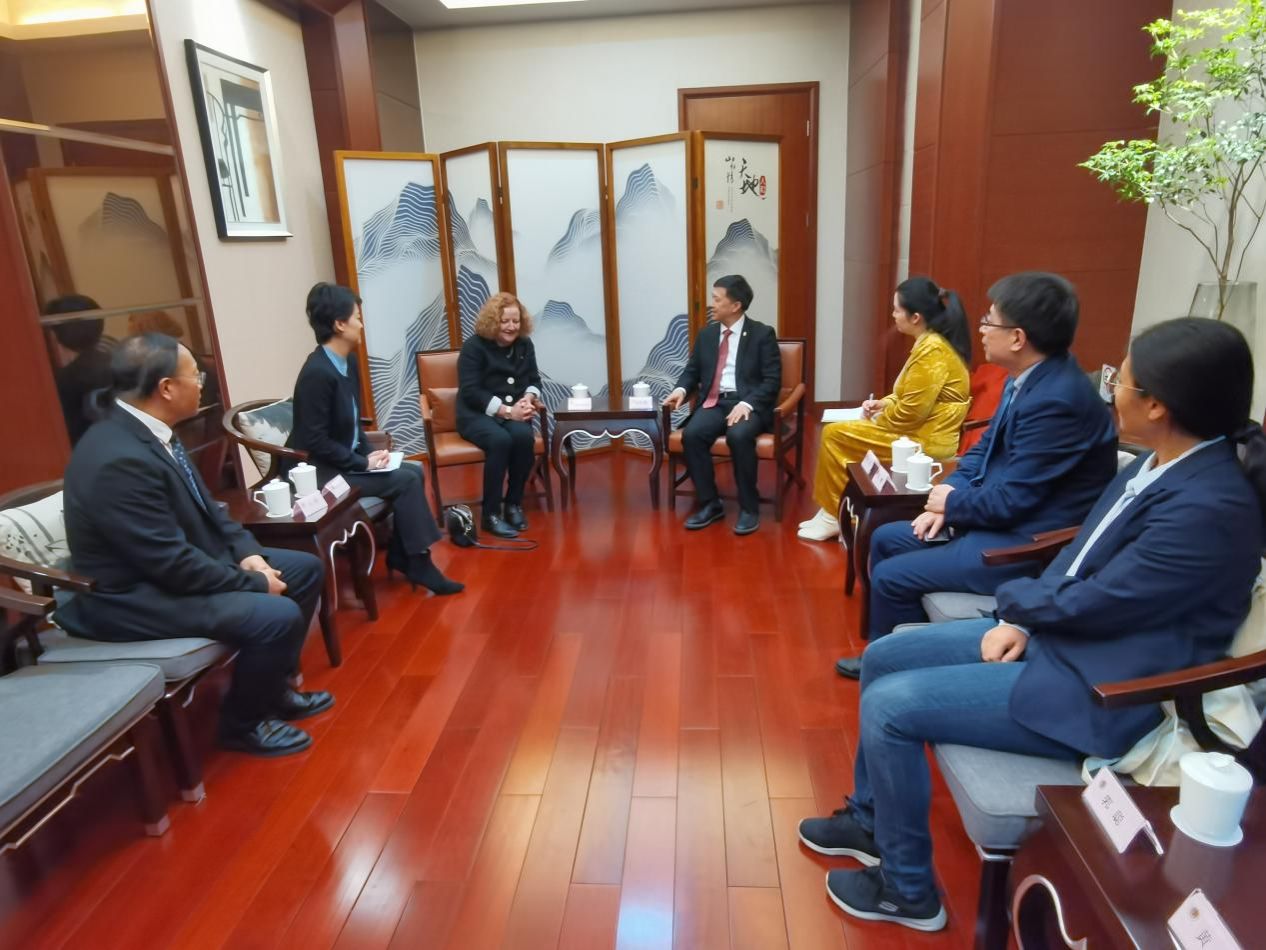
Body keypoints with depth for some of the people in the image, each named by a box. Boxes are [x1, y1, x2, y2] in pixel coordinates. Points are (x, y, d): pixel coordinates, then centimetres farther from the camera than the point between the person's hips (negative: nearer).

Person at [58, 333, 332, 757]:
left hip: (174, 563, 10)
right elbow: (172, 563, -28)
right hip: (136, 595, -10)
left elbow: (204, 506, 11)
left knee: (306, 568, 9)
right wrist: (254, 583, -17)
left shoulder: (147, 429, 1)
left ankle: (274, 686, 22)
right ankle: (243, 723, 1)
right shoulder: (119, 460, -29)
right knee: (278, 616, -26)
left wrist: (247, 552, -3)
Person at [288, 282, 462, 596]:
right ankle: (418, 563, -6)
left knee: (414, 471, -1)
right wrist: (363, 463, -17)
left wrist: (369, 454, -1)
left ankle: (401, 554, 6)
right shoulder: (317, 373, -22)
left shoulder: (349, 364, 6)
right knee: (406, 481, -16)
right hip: (321, 471, -9)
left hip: (347, 460, 9)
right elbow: (315, 442, -23)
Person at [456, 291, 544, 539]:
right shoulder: (474, 346, -6)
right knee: (500, 440, -35)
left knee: (524, 436, -31)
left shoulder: (524, 344, 10)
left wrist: (528, 398, -12)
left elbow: (534, 379, 13)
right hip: (476, 413, -4)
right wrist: (507, 410, -23)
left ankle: (514, 504, -14)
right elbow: (471, 391, -15)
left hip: (513, 412, 4)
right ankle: (490, 514, -25)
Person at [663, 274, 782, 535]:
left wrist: (747, 404, -22)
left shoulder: (762, 334, 1)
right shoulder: (707, 334, 15)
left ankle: (749, 507, -19)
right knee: (691, 434, -27)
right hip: (714, 403, 4)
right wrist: (681, 389, -5)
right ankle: (709, 504, -13)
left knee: (739, 436, -36)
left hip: (748, 404, -4)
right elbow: (692, 370, 19)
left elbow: (772, 380, -6)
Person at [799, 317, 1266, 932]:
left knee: (888, 705, -14)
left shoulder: (1210, 507, -27)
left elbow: (1086, 605, -23)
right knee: (882, 659, 7)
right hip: (1052, 634, 9)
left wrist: (1012, 599, -3)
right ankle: (871, 818, 27)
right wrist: (1019, 622, -4)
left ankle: (907, 889, 9)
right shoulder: (1162, 462, 3)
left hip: (1093, 690, -9)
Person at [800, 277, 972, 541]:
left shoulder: (932, 350, -22)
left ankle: (834, 516, 9)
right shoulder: (930, 342, 10)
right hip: (923, 431, 11)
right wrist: (883, 403, 7)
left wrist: (876, 421, -7)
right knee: (840, 431, 13)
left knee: (834, 435, -6)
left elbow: (911, 412, -24)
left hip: (925, 441, -11)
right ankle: (836, 512, 16)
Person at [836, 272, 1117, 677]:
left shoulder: (1057, 400, -28)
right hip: (996, 516, 10)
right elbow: (985, 449, 13)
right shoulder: (1025, 378, 3)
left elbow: (1011, 500, -26)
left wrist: (952, 502, -8)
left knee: (891, 577, -11)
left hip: (1028, 545, -10)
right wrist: (949, 498, -3)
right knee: (885, 539, 12)